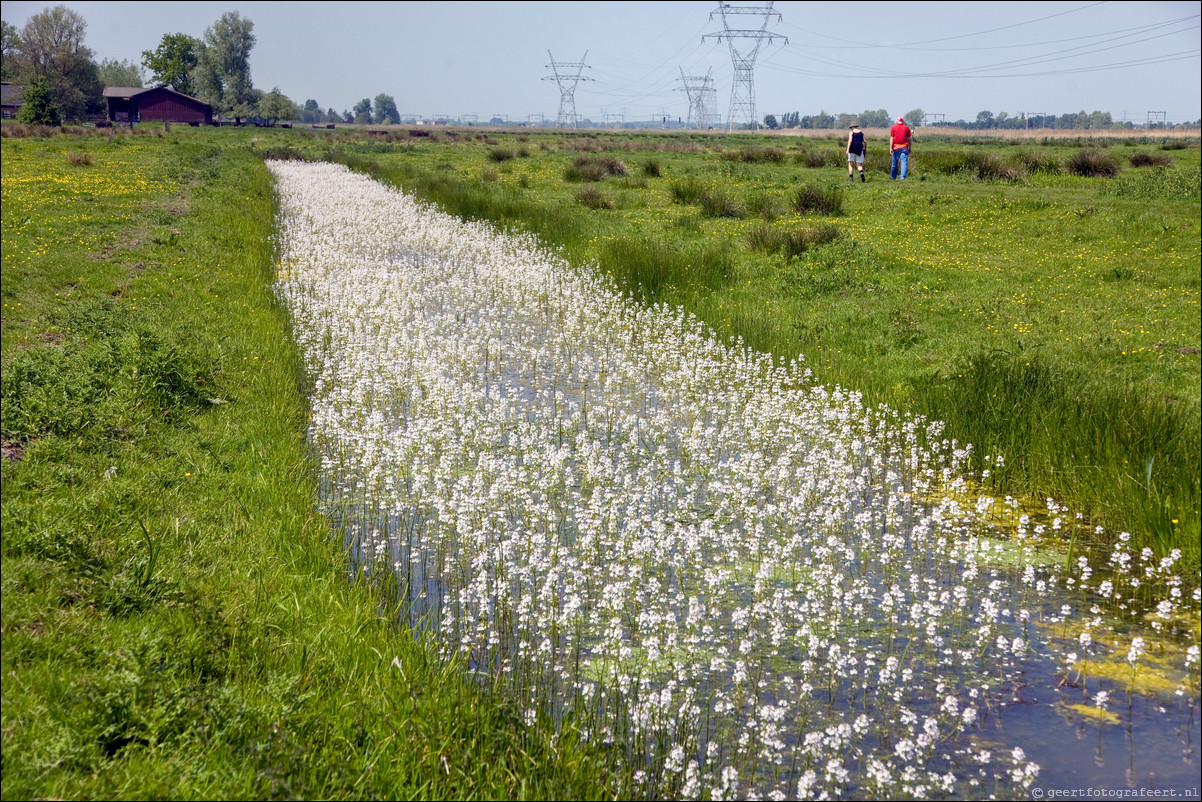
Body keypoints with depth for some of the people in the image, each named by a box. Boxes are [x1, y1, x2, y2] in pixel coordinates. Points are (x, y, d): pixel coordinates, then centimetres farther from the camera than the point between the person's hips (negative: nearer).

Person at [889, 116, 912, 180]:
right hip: (904, 148, 0)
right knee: (904, 163, -2)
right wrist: (909, 148, 12)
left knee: (894, 163, 9)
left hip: (896, 147, 0)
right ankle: (903, 177, -11)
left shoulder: (893, 128, 4)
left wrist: (890, 148, -3)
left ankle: (893, 177, 17)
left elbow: (891, 138, -2)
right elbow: (909, 139, 6)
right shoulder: (907, 128, 7)